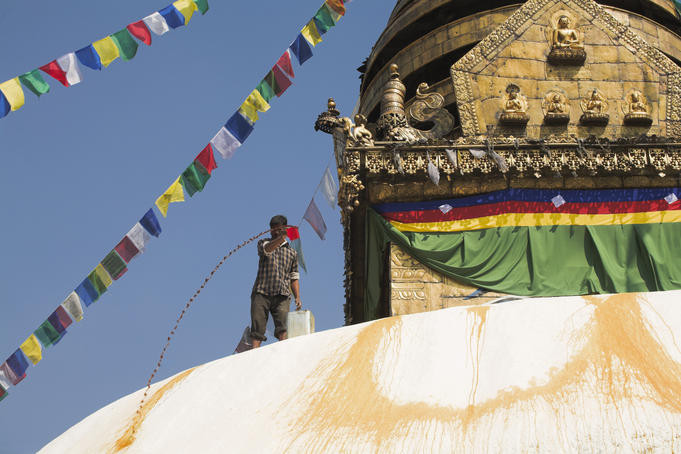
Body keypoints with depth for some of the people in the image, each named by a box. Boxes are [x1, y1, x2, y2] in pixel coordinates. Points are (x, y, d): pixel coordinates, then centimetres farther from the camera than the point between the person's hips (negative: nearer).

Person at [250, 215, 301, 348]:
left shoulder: (292, 253, 22)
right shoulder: (263, 243, 14)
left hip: (282, 296, 1)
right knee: (257, 329, -9)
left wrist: (297, 297, 5)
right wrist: (282, 237, -31)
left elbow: (294, 278, 21)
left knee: (283, 329, -17)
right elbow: (267, 249, -12)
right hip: (261, 293, -1)